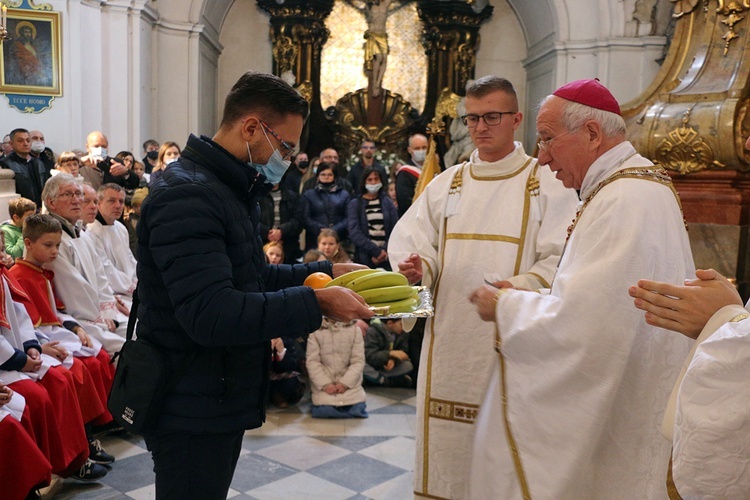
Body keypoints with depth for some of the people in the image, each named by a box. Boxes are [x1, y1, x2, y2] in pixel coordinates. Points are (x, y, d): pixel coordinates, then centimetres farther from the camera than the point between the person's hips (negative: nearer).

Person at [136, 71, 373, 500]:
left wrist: (327, 271, 7)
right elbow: (210, 315, -32)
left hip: (223, 400, 10)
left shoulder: (231, 191, 12)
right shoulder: (187, 195, -22)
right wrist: (316, 302, -28)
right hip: (192, 414, -10)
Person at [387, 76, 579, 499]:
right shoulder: (446, 184, 12)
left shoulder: (548, 184, 0)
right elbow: (411, 239, 7)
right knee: (446, 447, 10)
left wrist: (515, 291, -26)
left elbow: (560, 260, -9)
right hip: (449, 336, 4)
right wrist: (418, 265, -15)